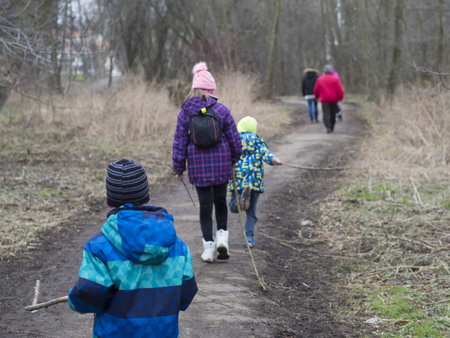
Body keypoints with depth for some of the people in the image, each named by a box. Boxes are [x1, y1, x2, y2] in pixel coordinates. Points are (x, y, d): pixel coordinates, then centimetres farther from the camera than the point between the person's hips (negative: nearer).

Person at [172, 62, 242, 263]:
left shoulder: (185, 112, -1)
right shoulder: (221, 110, -3)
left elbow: (179, 141, 1)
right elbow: (234, 138, 2)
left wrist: (178, 168, 8)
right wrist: (234, 159, 18)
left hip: (198, 166, 0)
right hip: (221, 163, 0)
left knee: (205, 205, 6)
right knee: (220, 201, 18)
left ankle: (208, 246, 5)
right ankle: (222, 235, 4)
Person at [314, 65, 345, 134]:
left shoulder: (319, 80, 1)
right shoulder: (335, 79, 0)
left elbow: (316, 90, 7)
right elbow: (340, 90, -6)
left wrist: (317, 97, 24)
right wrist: (341, 97, 3)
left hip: (324, 99, -1)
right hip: (334, 99, 1)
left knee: (326, 113, -5)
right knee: (333, 114, 13)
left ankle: (328, 127, -22)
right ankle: (332, 127, 22)